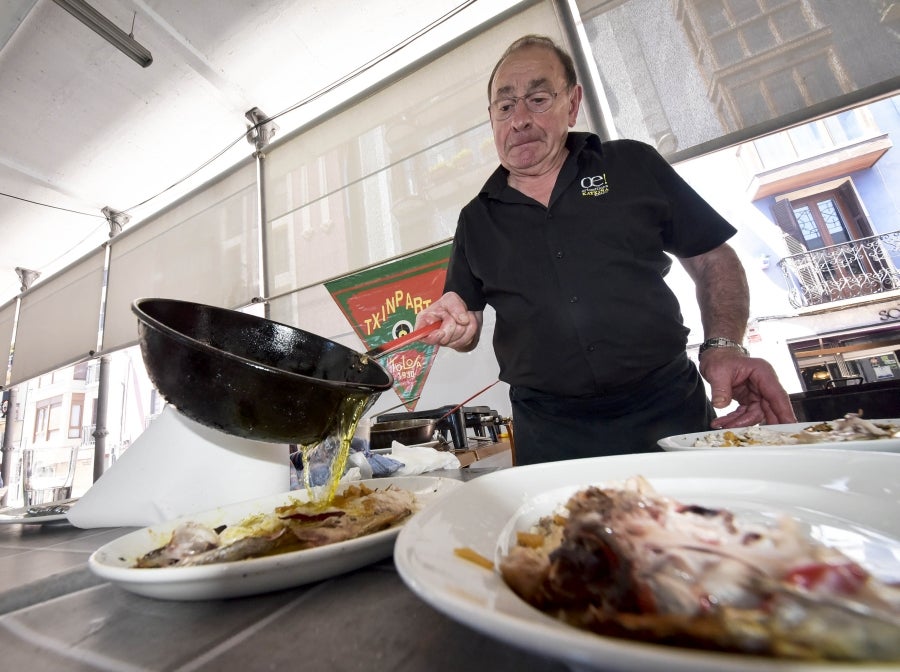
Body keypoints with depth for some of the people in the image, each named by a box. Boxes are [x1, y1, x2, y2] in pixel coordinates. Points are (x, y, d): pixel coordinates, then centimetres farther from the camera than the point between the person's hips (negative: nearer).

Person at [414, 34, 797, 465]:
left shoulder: (635, 167, 5)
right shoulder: (475, 220, 7)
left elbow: (712, 259, 8)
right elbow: (468, 329, 10)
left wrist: (723, 347, -7)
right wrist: (453, 323, -13)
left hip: (670, 411, 1)